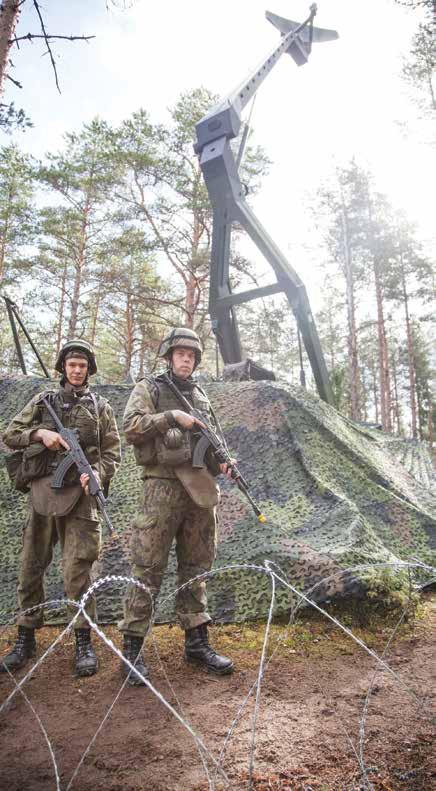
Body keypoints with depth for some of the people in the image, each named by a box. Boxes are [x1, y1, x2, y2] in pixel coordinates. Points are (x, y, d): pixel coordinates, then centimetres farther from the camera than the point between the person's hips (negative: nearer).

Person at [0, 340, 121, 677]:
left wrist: (97, 473, -14)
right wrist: (40, 433, -11)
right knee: (31, 566, 9)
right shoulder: (43, 401, 14)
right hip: (42, 489, 3)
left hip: (79, 493, -2)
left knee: (78, 568, -4)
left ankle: (84, 642, 8)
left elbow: (113, 452, 6)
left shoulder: (100, 407, 10)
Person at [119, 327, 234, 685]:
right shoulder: (148, 388, 4)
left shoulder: (201, 395, 19)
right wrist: (172, 417, -17)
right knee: (149, 569, -3)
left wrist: (221, 460, 2)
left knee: (195, 567, 11)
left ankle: (197, 641, 21)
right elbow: (131, 427, -9)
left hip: (201, 488, 6)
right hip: (163, 485, -5)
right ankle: (132, 648, 8)